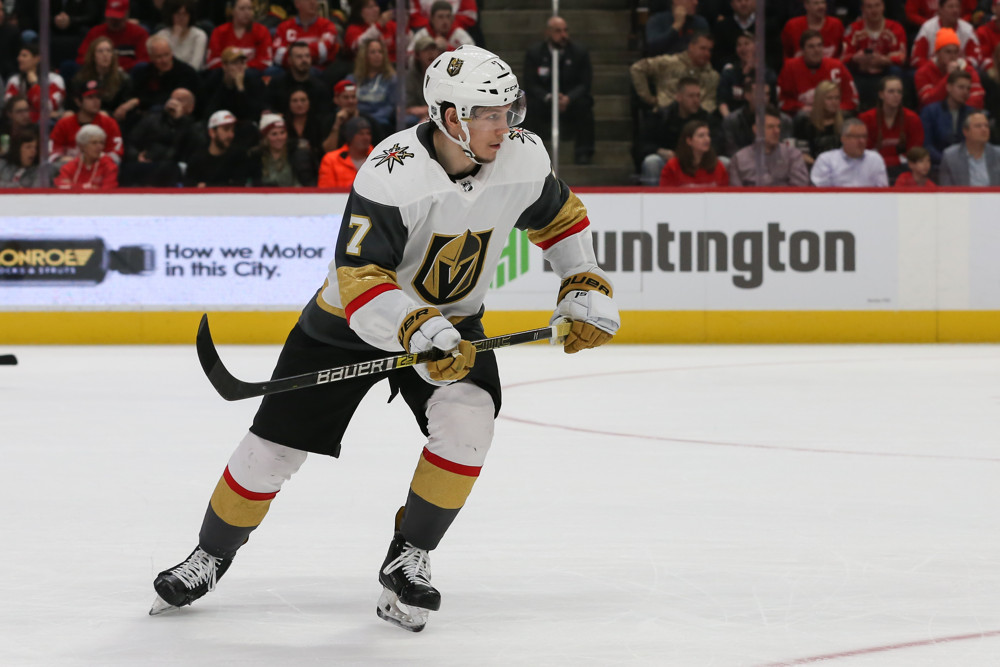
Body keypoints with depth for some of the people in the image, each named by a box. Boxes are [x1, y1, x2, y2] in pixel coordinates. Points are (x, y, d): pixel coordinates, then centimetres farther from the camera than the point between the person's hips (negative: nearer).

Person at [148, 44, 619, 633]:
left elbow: (559, 216, 7)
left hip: (451, 319, 3)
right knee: (275, 446, 0)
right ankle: (213, 555, 27)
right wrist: (419, 333, -51)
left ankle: (408, 560, -6)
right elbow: (359, 278, -38)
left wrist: (586, 289, -1)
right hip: (353, 320, -3)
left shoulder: (523, 157, -16)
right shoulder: (392, 175, -34)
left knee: (467, 419, -25)